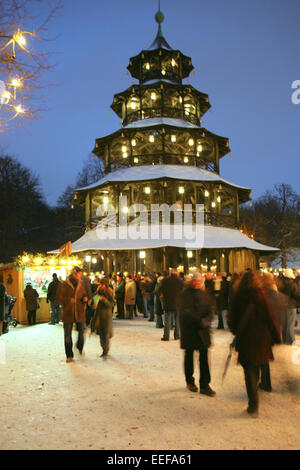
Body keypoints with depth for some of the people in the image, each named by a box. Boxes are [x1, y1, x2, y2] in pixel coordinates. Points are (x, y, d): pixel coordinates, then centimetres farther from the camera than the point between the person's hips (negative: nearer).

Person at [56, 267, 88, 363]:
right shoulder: (63, 284, -6)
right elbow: (58, 298, -6)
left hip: (80, 313, 3)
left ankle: (80, 347, 34)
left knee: (81, 332, 3)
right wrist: (68, 300, -23)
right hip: (68, 313, -2)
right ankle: (69, 355, 19)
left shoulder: (81, 283, 7)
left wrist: (85, 299, -4)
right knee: (67, 335, 4)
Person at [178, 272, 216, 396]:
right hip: (189, 330, -3)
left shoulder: (205, 294, 7)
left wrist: (207, 319, -19)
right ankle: (190, 381, 29)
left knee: (204, 356, 1)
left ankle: (204, 385, 9)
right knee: (189, 355, 12)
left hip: (203, 330, 3)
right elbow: (185, 312, -16)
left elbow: (210, 309, 1)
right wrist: (200, 321, -23)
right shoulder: (185, 294, -7)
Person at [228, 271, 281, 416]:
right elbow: (269, 318, -6)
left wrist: (236, 331, 19)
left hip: (244, 339, 0)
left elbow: (232, 318, 2)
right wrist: (277, 337, 3)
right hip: (260, 338, 1)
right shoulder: (261, 296, -9)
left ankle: (253, 405, 4)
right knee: (255, 369, 17)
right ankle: (253, 404, 30)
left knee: (249, 371, 6)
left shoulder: (237, 297, -5)